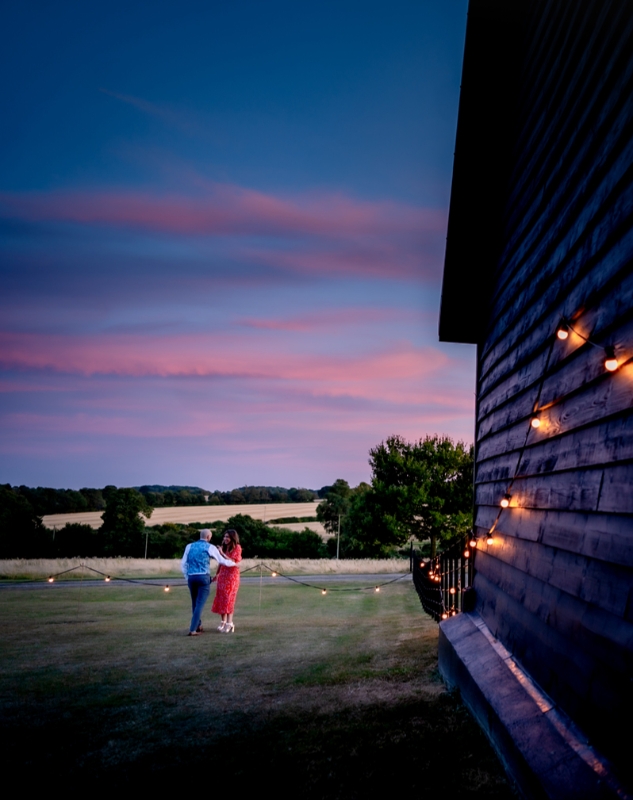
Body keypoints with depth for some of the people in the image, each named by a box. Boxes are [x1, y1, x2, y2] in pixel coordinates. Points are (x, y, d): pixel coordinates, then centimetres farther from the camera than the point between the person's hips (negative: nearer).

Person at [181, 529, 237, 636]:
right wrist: (234, 563, 29)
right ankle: (192, 630, -11)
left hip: (191, 578, 4)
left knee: (195, 603, 19)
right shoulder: (210, 547, 2)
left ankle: (198, 626, 30)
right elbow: (223, 561, 11)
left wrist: (187, 577, 17)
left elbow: (183, 564, 9)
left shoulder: (189, 546, 11)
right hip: (204, 577, -4)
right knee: (200, 604, -4)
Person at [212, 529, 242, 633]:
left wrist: (222, 554, -22)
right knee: (220, 599, 4)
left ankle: (229, 624, -7)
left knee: (228, 599, -8)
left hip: (232, 575, -6)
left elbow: (232, 561, -15)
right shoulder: (224, 547, 11)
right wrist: (217, 574, 18)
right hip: (222, 575, 6)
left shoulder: (237, 548, -6)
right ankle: (223, 622, 14)